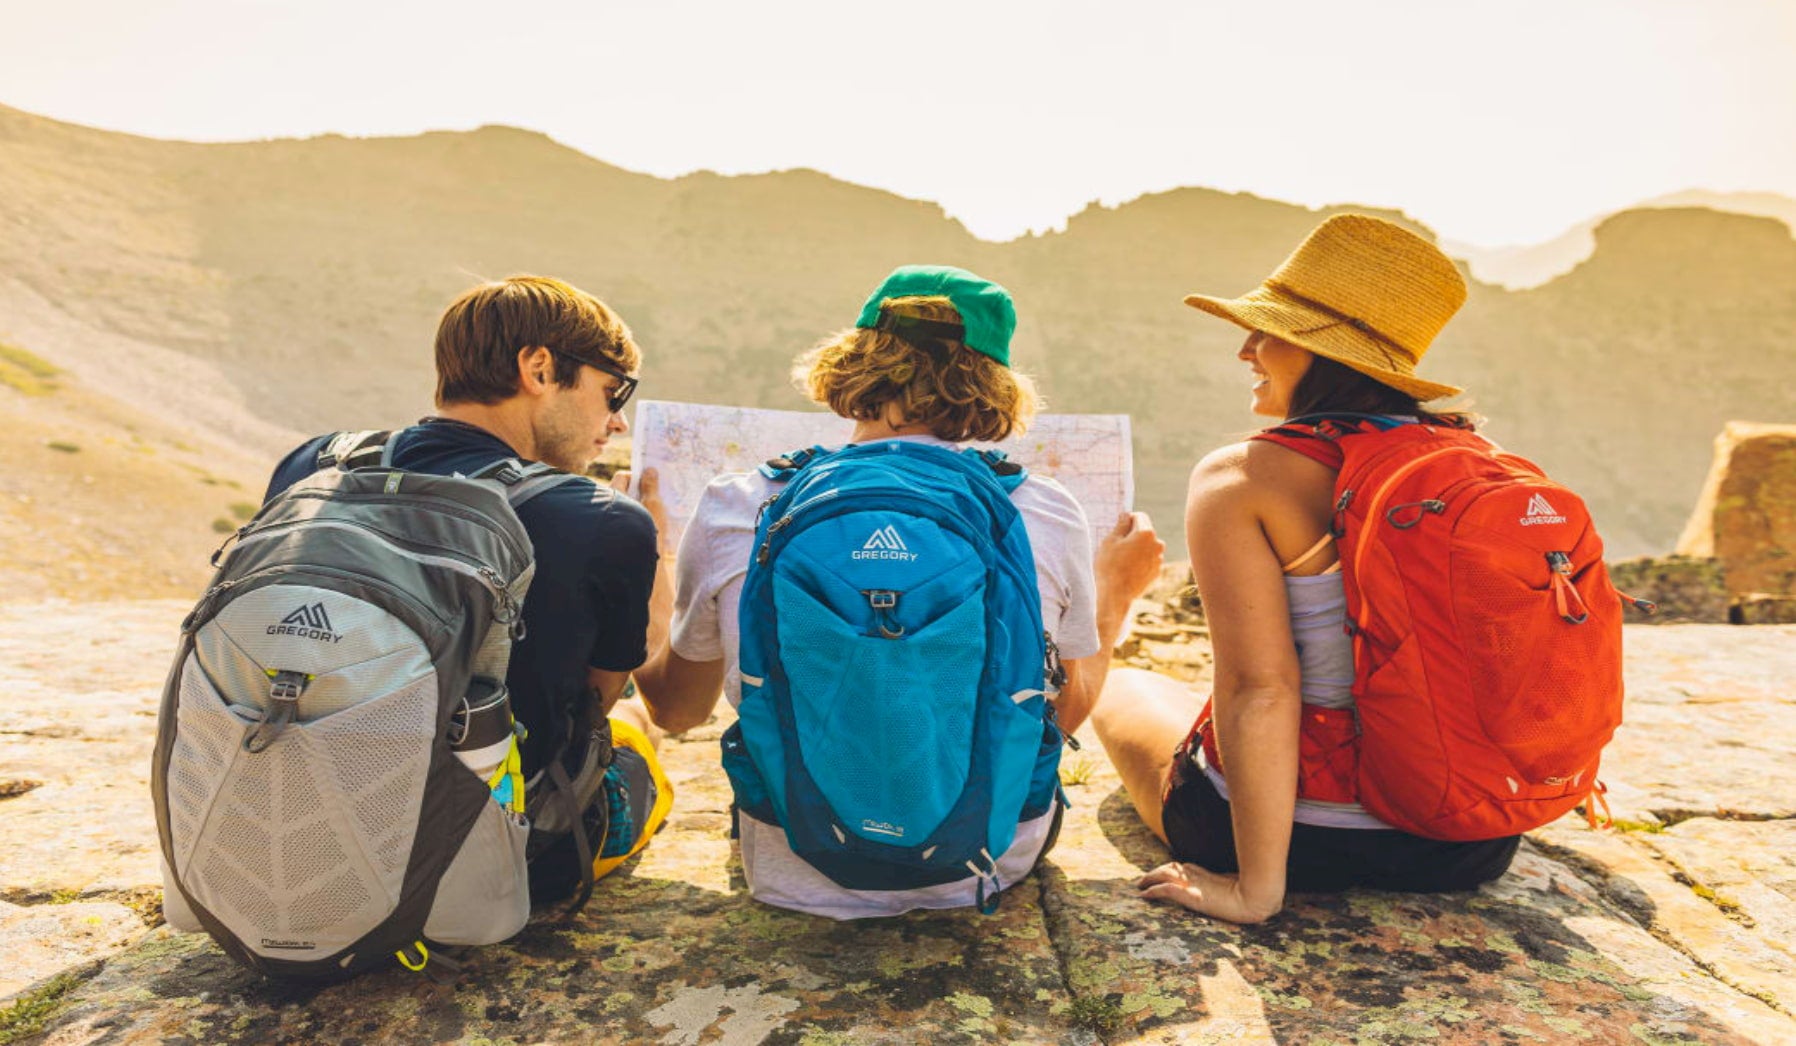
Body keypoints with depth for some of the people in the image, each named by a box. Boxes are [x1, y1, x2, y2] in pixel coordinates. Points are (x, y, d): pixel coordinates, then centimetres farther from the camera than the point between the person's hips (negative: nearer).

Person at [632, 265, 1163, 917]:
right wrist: (1116, 588, 21)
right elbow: (1069, 711, 3)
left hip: (800, 882, 1)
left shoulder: (734, 512, -14)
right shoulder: (1045, 515, -15)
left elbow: (676, 710, 4)